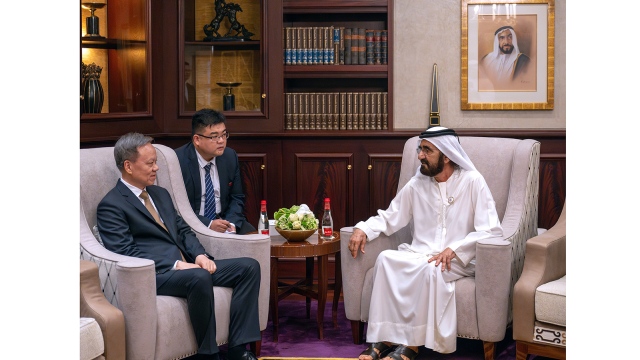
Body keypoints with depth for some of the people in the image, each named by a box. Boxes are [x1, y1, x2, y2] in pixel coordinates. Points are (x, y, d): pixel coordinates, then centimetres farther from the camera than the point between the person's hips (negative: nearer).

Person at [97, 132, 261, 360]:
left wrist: (200, 255, -1)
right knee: (200, 278, -38)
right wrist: (176, 265, -18)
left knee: (249, 267, -7)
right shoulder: (111, 206, -3)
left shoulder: (161, 194, 22)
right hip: (154, 274, -8)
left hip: (186, 266, 8)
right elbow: (126, 252, -13)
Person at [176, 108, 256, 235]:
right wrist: (208, 224, -21)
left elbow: (237, 198, 12)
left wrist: (231, 223, -8)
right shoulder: (178, 161, -13)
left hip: (224, 220, 5)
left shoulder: (230, 157, 5)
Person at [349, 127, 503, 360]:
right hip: (420, 254, 4)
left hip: (459, 261, -4)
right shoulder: (417, 184, 8)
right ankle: (384, 338, -27)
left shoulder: (472, 182, -6)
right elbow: (389, 218, 13)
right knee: (386, 259, -26)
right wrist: (363, 229, -7)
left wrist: (454, 249, -23)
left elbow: (491, 231, -11)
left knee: (430, 269, -37)